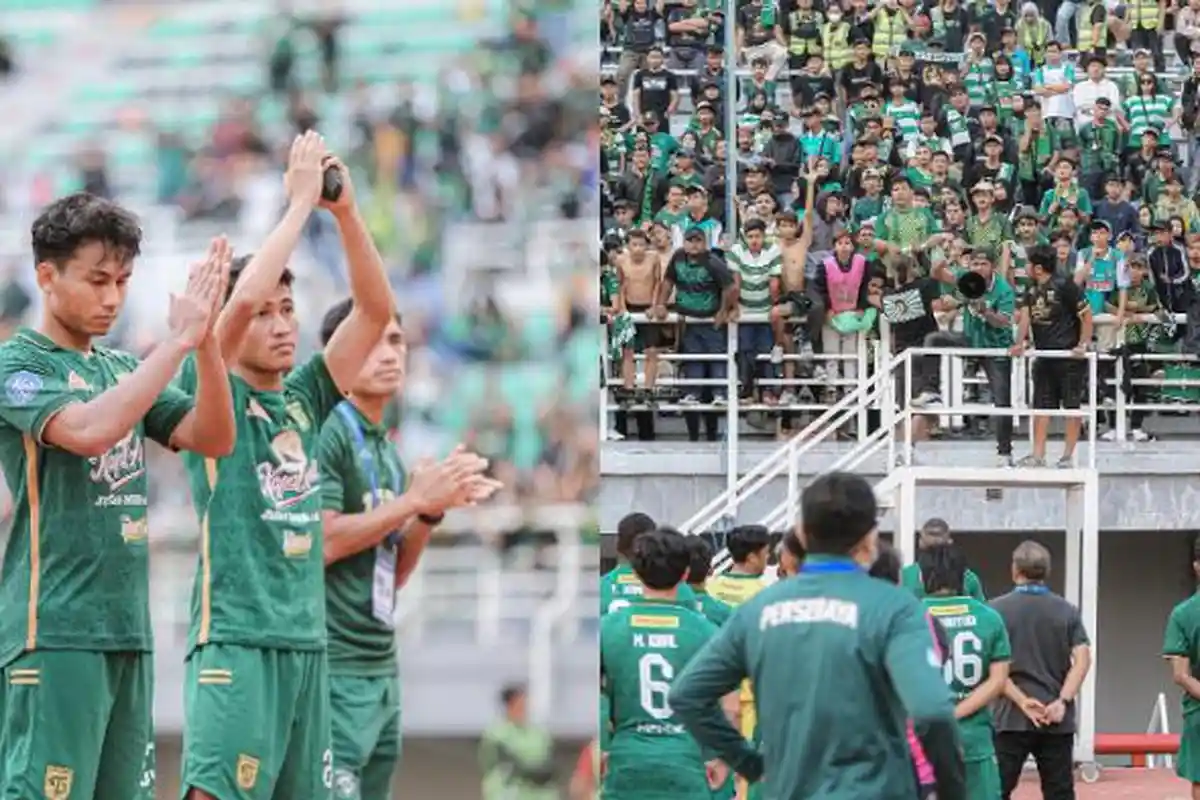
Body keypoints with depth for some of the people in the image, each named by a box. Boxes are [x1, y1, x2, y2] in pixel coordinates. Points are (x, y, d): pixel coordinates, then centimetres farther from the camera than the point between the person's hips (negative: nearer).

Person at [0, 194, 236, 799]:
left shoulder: (121, 369, 16)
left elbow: (212, 438, 7)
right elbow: (88, 429, -23)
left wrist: (206, 340, -7)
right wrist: (178, 341, -20)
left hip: (128, 630, 8)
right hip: (54, 630, -8)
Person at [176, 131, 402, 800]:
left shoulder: (303, 399, 14)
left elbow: (376, 311, 7)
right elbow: (241, 299, -19)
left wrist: (346, 211, -5)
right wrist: (301, 201, -13)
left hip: (307, 639, 7)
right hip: (235, 638, -7)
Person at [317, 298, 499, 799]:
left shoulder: (387, 451, 18)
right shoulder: (326, 432, -8)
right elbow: (320, 542, -17)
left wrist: (433, 510, 4)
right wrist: (413, 500, -13)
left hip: (382, 668, 9)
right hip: (332, 667, -9)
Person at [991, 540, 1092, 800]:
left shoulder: (997, 610, 1)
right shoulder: (1067, 611, 6)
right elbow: (1083, 659, -4)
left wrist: (1021, 701, -9)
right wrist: (1063, 701, -9)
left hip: (1012, 719, -2)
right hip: (1057, 720, 2)